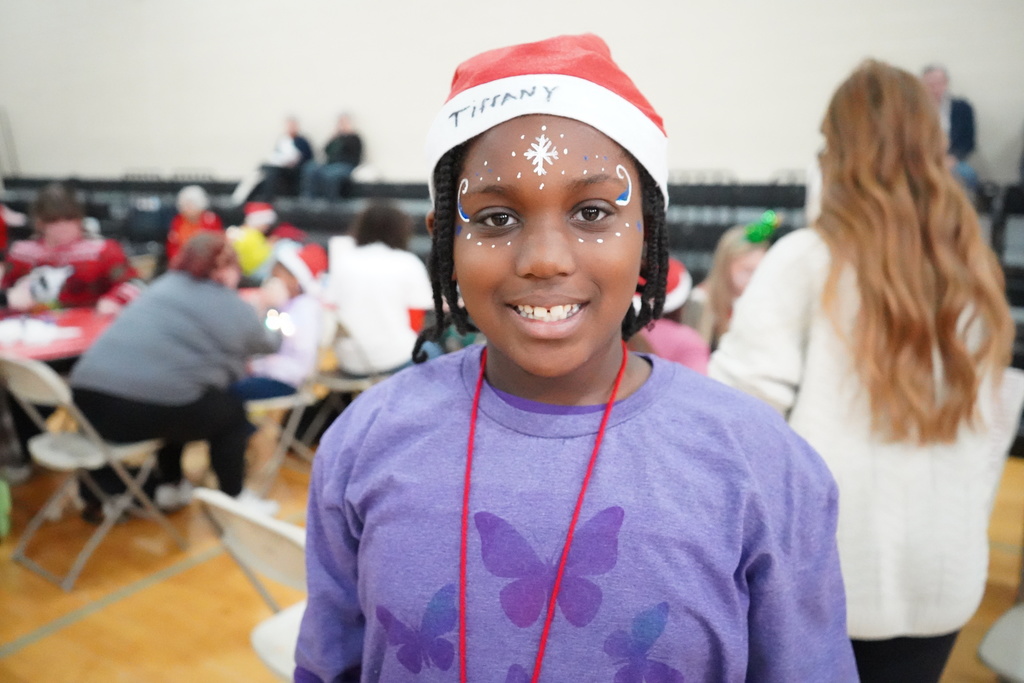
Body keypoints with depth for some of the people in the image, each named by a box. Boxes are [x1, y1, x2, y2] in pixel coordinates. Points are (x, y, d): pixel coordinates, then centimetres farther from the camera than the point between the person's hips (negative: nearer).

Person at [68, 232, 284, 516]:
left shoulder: (162, 284, 19)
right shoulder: (233, 308, 1)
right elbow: (268, 342, 18)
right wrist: (277, 329, 41)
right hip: (144, 410, -7)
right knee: (231, 412, 16)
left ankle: (170, 486, 41)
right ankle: (235, 500, 25)